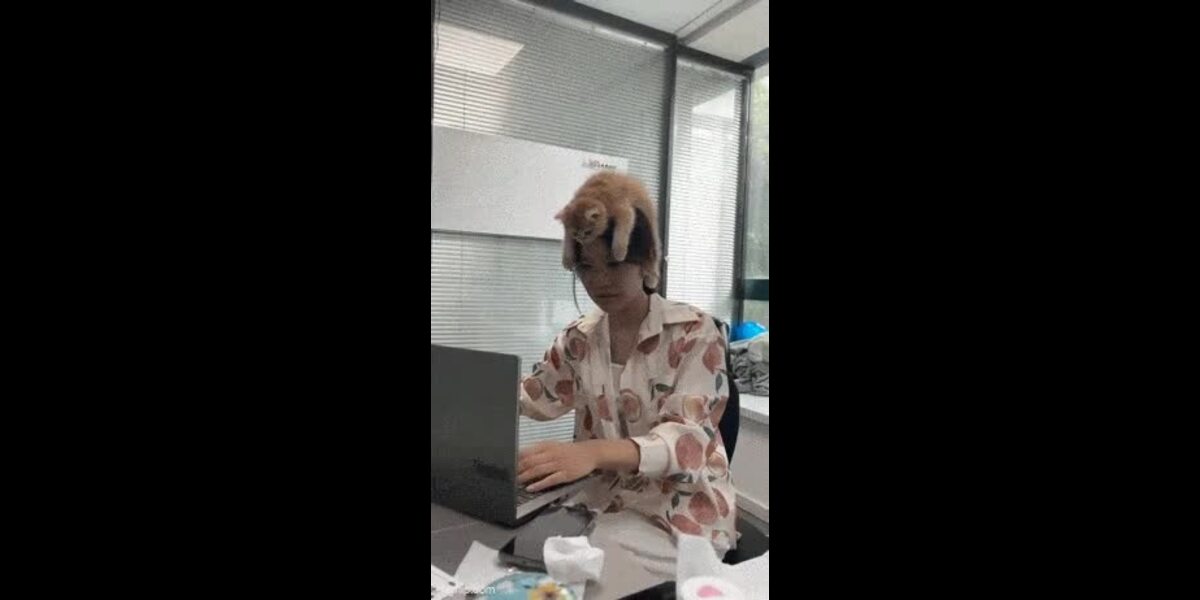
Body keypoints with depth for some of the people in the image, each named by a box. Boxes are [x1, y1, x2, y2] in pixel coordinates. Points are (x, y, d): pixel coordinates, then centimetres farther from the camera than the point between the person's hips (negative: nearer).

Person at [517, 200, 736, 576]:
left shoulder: (695, 332, -13)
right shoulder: (580, 338, 2)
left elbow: (688, 437, -24)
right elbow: (536, 396, 17)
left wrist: (595, 451, -42)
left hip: (681, 515, -4)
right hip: (602, 498, 5)